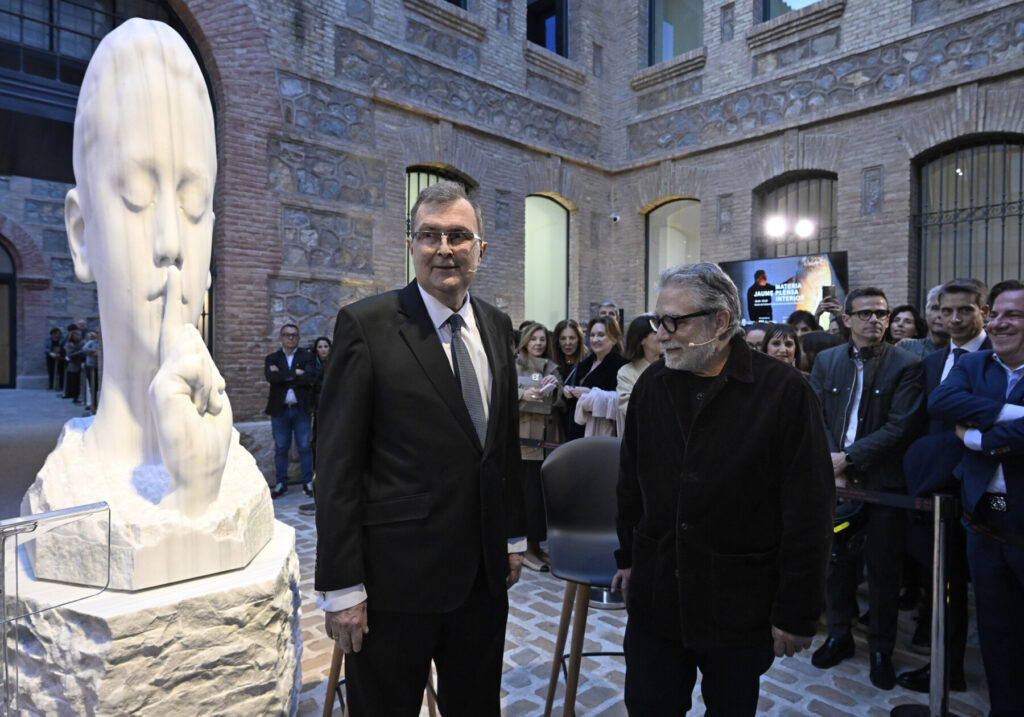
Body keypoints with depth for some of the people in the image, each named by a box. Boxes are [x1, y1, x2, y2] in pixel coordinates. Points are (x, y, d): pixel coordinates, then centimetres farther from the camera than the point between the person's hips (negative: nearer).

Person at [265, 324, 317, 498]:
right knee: (281, 448, 7)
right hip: (279, 410, 1)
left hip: (302, 409, -1)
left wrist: (283, 376, -12)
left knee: (304, 447, 3)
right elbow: (270, 377, -13)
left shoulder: (307, 357, 4)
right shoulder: (272, 358, 8)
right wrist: (295, 374, -15)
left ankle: (307, 482, 12)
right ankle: (281, 484, 17)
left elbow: (310, 378, -15)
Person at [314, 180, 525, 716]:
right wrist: (341, 587, -12)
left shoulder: (497, 326, 6)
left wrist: (513, 536, 13)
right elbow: (337, 466, -12)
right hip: (396, 578, -5)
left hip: (484, 572, 5)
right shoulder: (366, 325, -12)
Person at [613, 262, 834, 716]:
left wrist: (797, 611, -10)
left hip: (740, 606, -3)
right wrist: (627, 556, 14)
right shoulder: (652, 384, 1)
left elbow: (809, 512, -12)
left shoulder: (784, 390, -13)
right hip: (656, 597, 4)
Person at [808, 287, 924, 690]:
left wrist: (849, 458, -16)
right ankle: (838, 636, 32)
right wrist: (833, 468, -10)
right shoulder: (826, 361, 6)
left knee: (883, 571, 9)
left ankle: (881, 649, 28)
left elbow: (900, 427, -12)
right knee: (836, 562, 13)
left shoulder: (906, 365, -4)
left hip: (881, 482, -2)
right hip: (834, 479, 3)